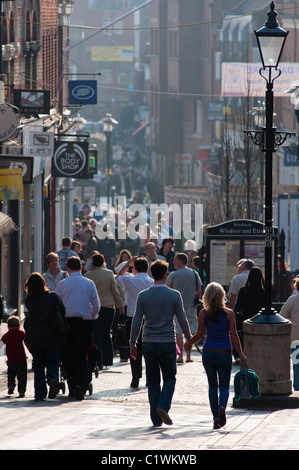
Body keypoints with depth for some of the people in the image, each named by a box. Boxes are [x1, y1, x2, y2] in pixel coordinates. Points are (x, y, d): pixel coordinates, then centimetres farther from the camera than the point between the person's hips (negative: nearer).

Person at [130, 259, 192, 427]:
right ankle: (163, 406, -13)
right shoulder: (174, 295, -5)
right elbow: (182, 319, -1)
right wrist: (189, 337, 14)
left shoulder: (143, 296, -1)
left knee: (153, 381, 8)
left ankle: (156, 418, 7)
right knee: (170, 378, 11)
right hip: (168, 343, -2)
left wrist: (133, 343, 6)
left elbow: (137, 321, -1)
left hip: (149, 344, 2)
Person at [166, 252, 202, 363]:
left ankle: (180, 355, -5)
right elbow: (199, 291, 5)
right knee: (190, 332, 7)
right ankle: (188, 356, 5)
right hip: (191, 306, 2)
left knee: (178, 332, 1)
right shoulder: (194, 274, 4)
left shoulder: (173, 275, -4)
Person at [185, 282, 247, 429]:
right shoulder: (229, 313, -5)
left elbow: (199, 335, 0)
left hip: (208, 352, 1)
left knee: (213, 386, 12)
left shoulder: (203, 313, -4)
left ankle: (216, 418, 6)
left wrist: (189, 343, 20)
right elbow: (234, 336, -4)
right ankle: (222, 407, -20)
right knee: (224, 385, 10)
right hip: (225, 354, -1)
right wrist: (241, 355, 4)